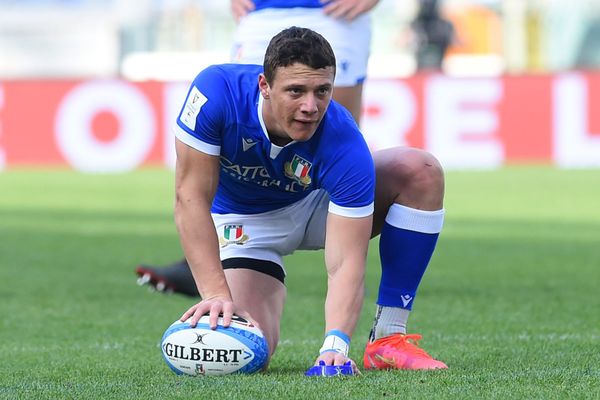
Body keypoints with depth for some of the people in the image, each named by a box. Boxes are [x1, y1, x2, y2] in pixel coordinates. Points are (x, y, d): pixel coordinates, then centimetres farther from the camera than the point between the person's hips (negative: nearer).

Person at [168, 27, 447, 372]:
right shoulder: (217, 90, -35)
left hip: (317, 204, 1)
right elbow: (192, 197, -30)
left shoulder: (346, 146, -34)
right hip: (245, 222, -1)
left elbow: (346, 263, -36)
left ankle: (388, 338, -17)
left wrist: (336, 344, -52)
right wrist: (216, 293, -38)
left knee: (422, 171, -24)